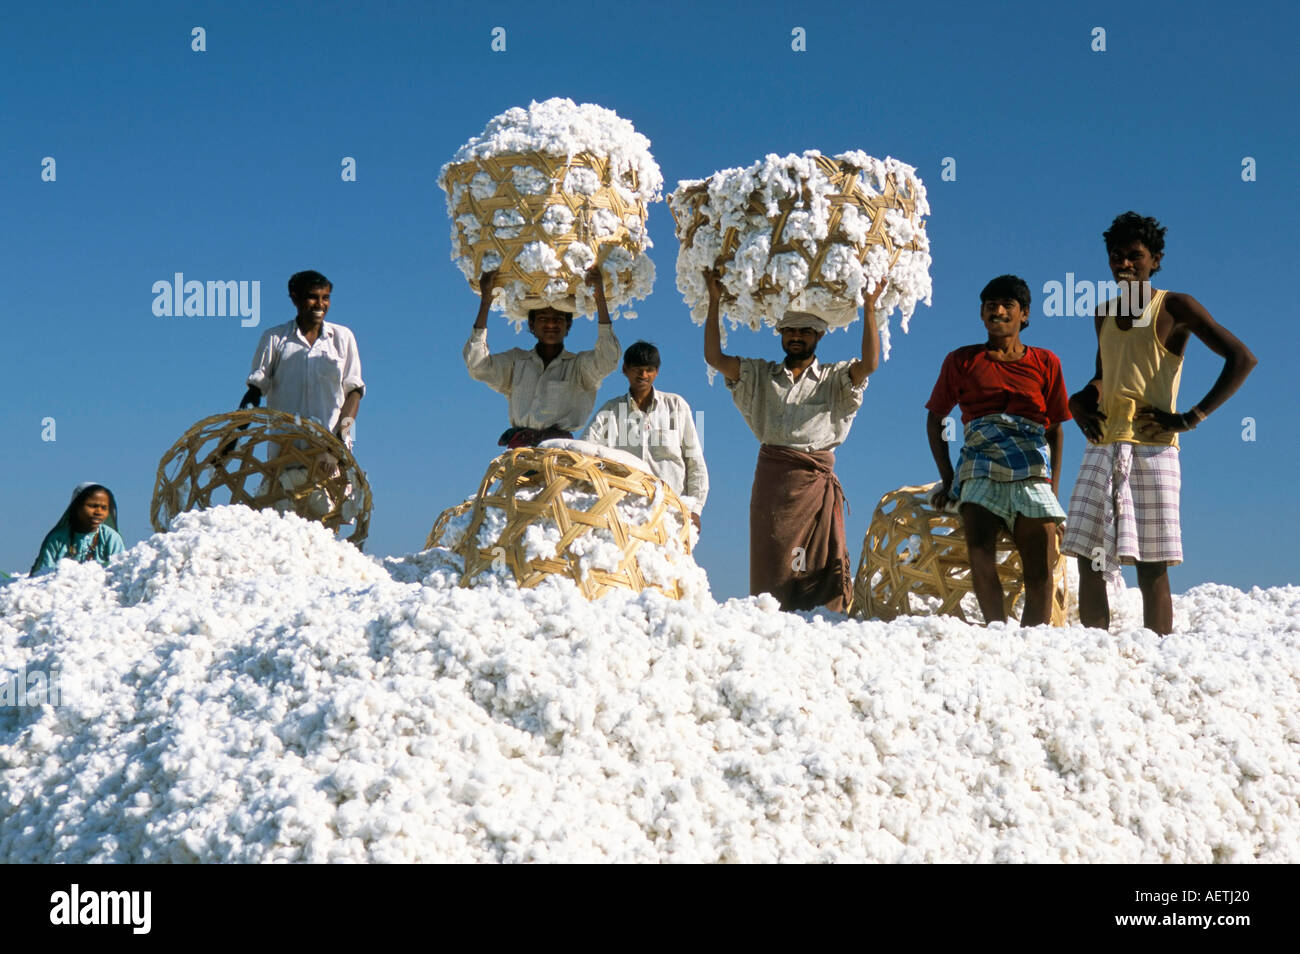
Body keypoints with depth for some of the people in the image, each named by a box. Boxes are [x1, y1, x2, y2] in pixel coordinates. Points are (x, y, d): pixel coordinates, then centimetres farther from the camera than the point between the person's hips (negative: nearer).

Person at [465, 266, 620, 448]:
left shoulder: (579, 365, 17)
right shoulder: (516, 360, 23)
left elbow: (607, 360, -2)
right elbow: (477, 366, 9)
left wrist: (600, 297, -4)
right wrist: (485, 301, 5)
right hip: (518, 448, 1)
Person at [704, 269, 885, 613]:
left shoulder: (834, 378, 14)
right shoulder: (761, 375, 20)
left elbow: (869, 363, -3)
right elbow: (715, 357, 10)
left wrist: (869, 308, -7)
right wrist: (714, 302, 6)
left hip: (817, 478, -1)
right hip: (772, 477, 1)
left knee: (821, 562, -8)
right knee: (771, 560, -5)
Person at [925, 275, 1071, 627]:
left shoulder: (1045, 363, 14)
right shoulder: (962, 361, 14)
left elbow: (1055, 431, 17)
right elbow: (935, 419, 19)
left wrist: (1054, 487, 7)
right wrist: (946, 476, 8)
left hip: (1032, 472, 1)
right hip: (981, 468, -1)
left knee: (1040, 571, -14)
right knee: (979, 553, -27)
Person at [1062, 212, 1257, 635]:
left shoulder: (1175, 308, -1)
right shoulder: (1105, 312, 18)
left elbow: (1242, 358, -7)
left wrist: (1193, 416, -13)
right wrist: (1082, 400, 9)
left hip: (1151, 451, -6)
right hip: (1101, 450, 6)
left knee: (1151, 568, -7)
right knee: (1088, 564, 2)